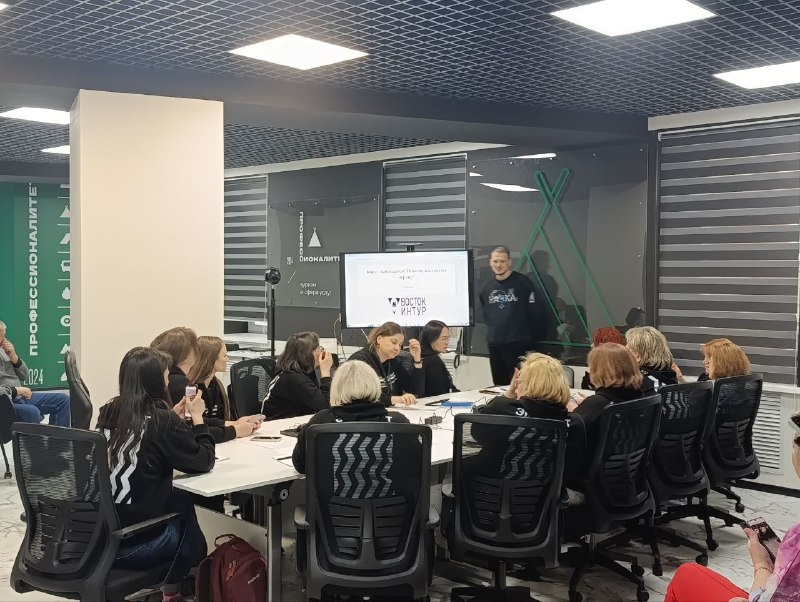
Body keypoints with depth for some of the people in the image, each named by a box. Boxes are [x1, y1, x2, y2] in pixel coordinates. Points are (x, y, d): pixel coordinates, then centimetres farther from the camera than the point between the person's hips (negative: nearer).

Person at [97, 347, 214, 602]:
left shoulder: (109, 412, 2)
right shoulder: (162, 420, -16)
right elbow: (203, 462, -6)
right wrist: (197, 417, 4)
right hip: (133, 541, -6)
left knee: (175, 498, 24)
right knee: (184, 504, 21)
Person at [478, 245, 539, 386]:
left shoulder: (523, 282, -7)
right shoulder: (486, 286, 9)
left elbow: (532, 312, -5)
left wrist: (526, 335, -1)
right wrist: (494, 330, 12)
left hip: (518, 344, -5)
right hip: (494, 344, 5)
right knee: (499, 386, 12)